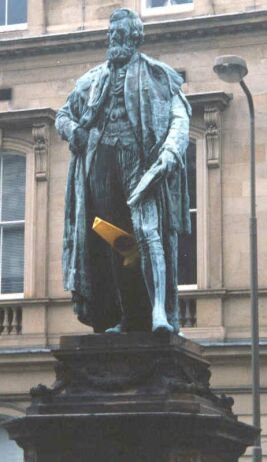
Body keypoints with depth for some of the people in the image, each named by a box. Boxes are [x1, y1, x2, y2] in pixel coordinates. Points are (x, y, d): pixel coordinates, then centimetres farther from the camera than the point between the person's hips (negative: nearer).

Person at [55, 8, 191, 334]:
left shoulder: (156, 75, 10)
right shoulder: (93, 80, 22)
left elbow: (180, 117, 1)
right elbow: (63, 114, 29)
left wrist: (171, 151, -17)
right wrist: (71, 129, 5)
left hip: (139, 164, -4)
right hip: (101, 165, 4)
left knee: (148, 232, -18)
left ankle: (159, 312, -26)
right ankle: (127, 318, 4)